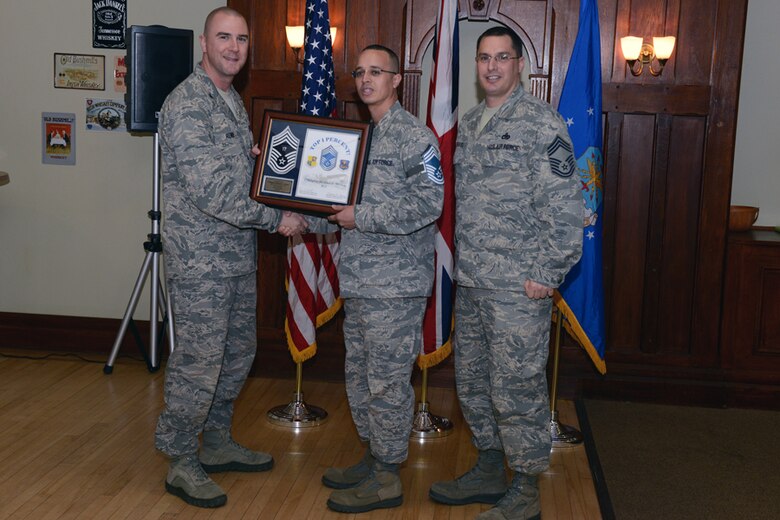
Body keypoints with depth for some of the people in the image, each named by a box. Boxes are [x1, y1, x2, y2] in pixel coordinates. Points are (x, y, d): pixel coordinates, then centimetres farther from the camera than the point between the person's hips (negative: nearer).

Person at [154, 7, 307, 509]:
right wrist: (275, 218, -16)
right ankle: (181, 463, 14)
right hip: (201, 259, -9)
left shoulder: (234, 100, 13)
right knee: (199, 360, -2)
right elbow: (210, 191, -22)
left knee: (238, 352, 17)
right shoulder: (186, 104, -16)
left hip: (239, 255, 9)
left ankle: (217, 443, 32)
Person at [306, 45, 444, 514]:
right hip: (358, 281, 9)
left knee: (387, 381, -2)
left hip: (396, 285, -9)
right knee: (360, 375, 16)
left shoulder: (415, 136, -9)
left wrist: (363, 217, -21)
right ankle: (373, 458, 31)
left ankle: (387, 479, 9)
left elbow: (429, 202, -19)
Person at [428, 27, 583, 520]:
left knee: (517, 388, -2)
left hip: (518, 287, -8)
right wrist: (465, 260, 17)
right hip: (471, 282, 8)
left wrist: (547, 275, -16)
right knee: (473, 382, 16)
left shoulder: (540, 122, -10)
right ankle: (490, 471, 33)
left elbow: (564, 206, -15)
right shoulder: (470, 123, 14)